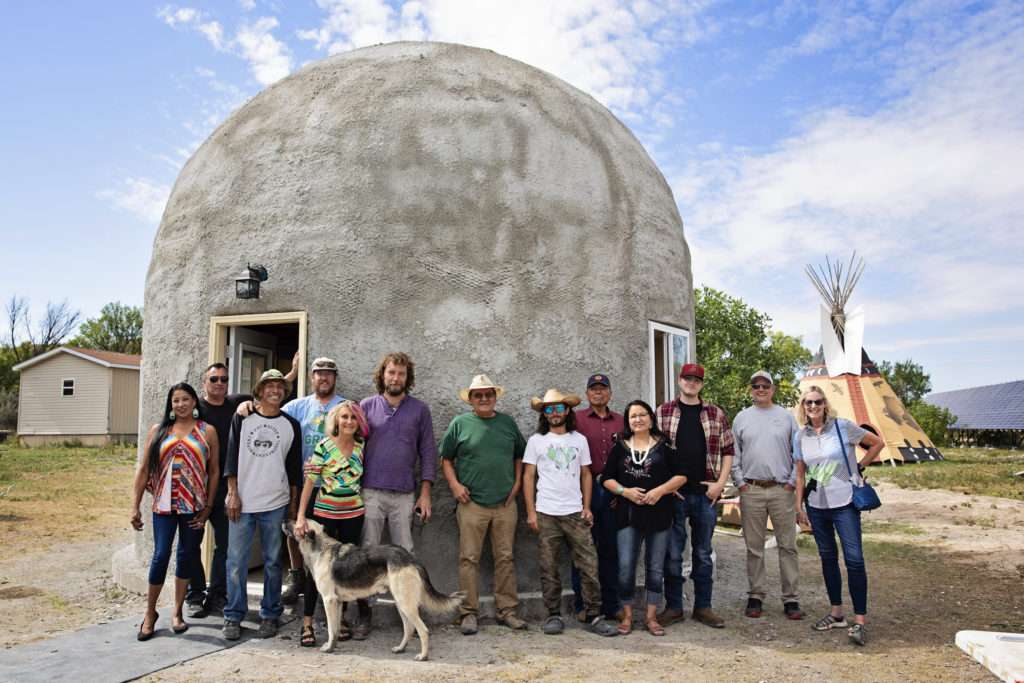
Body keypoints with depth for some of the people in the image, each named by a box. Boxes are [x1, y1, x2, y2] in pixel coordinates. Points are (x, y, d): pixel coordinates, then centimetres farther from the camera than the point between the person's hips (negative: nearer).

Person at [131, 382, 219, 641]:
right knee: (161, 555, -4)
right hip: (164, 503, 0)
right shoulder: (159, 430, 6)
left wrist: (208, 506, -1)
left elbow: (214, 471, 4)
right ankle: (150, 613, 15)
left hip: (193, 504, 0)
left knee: (186, 555, 8)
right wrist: (135, 507, 2)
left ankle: (177, 612, 22)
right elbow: (143, 469, 6)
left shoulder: (207, 432, 4)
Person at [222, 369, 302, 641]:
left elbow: (294, 466, 9)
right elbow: (231, 458, 3)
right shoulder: (241, 419, 5)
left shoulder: (291, 425, 7)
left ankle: (270, 614, 18)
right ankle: (233, 616, 15)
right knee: (236, 561, 2)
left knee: (273, 561, 6)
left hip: (276, 504, 1)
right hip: (242, 502, 0)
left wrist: (293, 502, 7)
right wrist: (233, 493, -4)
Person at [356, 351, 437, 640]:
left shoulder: (420, 409, 8)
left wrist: (425, 493, 0)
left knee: (405, 555, 2)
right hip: (370, 493, 0)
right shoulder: (366, 406, 8)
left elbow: (428, 453, 7)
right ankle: (365, 614, 13)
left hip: (405, 495, 0)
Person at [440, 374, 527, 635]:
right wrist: (455, 484, -5)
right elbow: (446, 458, 7)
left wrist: (517, 482, 8)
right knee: (469, 558, -1)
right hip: (471, 503, -2)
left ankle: (507, 611, 16)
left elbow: (520, 454, 20)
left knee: (505, 558, 6)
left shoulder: (508, 422, 11)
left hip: (505, 503, 2)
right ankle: (469, 613, 8)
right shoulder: (459, 423, 3)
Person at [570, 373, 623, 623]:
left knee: (610, 549, 8)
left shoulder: (621, 421, 13)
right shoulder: (577, 419, 3)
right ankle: (583, 605, 12)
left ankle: (611, 605, 19)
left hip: (612, 492, 3)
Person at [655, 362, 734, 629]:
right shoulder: (663, 413, 4)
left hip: (706, 494, 2)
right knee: (673, 552, 3)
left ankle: (703, 606, 22)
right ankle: (673, 607, 15)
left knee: (703, 553, 11)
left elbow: (728, 450, 11)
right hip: (673, 494, -2)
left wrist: (720, 482, -1)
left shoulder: (715, 414, 9)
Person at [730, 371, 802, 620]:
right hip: (751, 490, 1)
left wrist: (793, 482, -1)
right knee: (754, 547, 5)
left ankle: (790, 598, 9)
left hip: (782, 490, 0)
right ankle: (755, 596, 14)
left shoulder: (786, 417, 8)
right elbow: (733, 455, 11)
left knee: (788, 545, 1)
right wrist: (740, 483, 2)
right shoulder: (741, 418, 10)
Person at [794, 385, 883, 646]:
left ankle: (860, 620, -3)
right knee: (828, 557, 12)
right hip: (816, 505, 4)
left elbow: (877, 443, 5)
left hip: (844, 503, -4)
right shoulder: (800, 436, 6)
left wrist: (859, 467, 3)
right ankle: (836, 612, 23)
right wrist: (799, 507, 9)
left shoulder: (843, 427, -5)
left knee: (854, 559, -9)